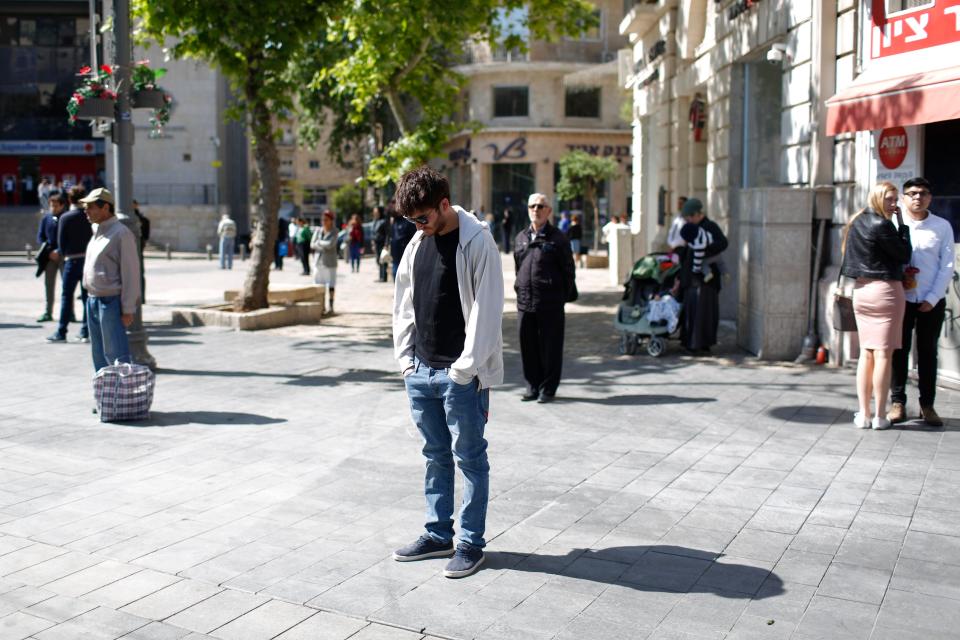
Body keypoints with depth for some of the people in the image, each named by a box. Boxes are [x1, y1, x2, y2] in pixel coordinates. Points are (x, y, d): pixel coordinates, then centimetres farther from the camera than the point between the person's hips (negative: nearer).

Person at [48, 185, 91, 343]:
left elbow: (61, 241, -4)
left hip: (73, 260, -3)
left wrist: (63, 254, 13)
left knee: (66, 296, 3)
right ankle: (85, 331, 11)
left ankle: (61, 332, 4)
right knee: (87, 295, 9)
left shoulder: (65, 218, -7)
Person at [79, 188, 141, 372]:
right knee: (99, 354, 15)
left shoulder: (121, 233, -13)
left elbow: (131, 273, -15)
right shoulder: (97, 231, 14)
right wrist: (91, 298, 14)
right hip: (93, 300, 9)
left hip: (111, 301, -9)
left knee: (116, 354, -8)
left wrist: (128, 309, -17)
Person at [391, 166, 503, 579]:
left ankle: (471, 543, 14)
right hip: (420, 372, 7)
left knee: (469, 458, 4)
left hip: (461, 374, -6)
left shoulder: (477, 242, -11)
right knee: (436, 457, 15)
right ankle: (438, 534, 27)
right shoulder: (417, 243, 9)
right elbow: (404, 304, 15)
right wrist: (406, 359, 8)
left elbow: (486, 310, -15)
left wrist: (466, 369, -16)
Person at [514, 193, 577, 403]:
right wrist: (520, 291, 12)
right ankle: (533, 386, 21)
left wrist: (563, 297, -5)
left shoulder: (558, 238, -1)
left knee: (550, 348, 2)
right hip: (525, 303, 5)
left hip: (550, 305, -4)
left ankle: (548, 388, 13)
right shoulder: (520, 238, 13)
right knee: (528, 347, 9)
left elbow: (568, 270, -1)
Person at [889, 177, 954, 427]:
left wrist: (932, 299, -7)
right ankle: (897, 403, 9)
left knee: (928, 352, 5)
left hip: (932, 302, 0)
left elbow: (947, 266, 1)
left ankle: (927, 405, 12)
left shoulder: (942, 227, 3)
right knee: (899, 351, 2)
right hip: (901, 299, 0)